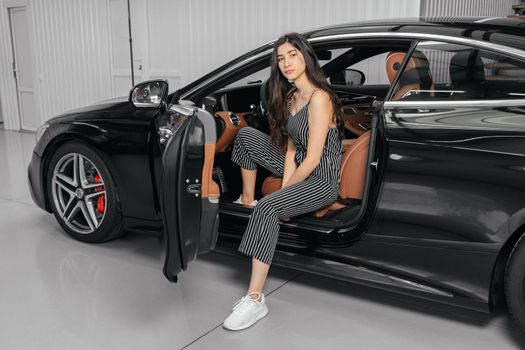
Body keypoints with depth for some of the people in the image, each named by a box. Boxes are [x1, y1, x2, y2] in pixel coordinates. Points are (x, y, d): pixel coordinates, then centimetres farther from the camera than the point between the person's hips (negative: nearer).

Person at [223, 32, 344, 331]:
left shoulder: (319, 98, -21)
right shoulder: (291, 96, 6)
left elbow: (312, 160, -24)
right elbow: (290, 150, 3)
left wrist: (282, 192, -14)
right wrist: (284, 188, -10)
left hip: (321, 180, -9)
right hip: (299, 168, 9)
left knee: (268, 208, -33)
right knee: (246, 136, 8)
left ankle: (255, 300, -29)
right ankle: (247, 202, 21)